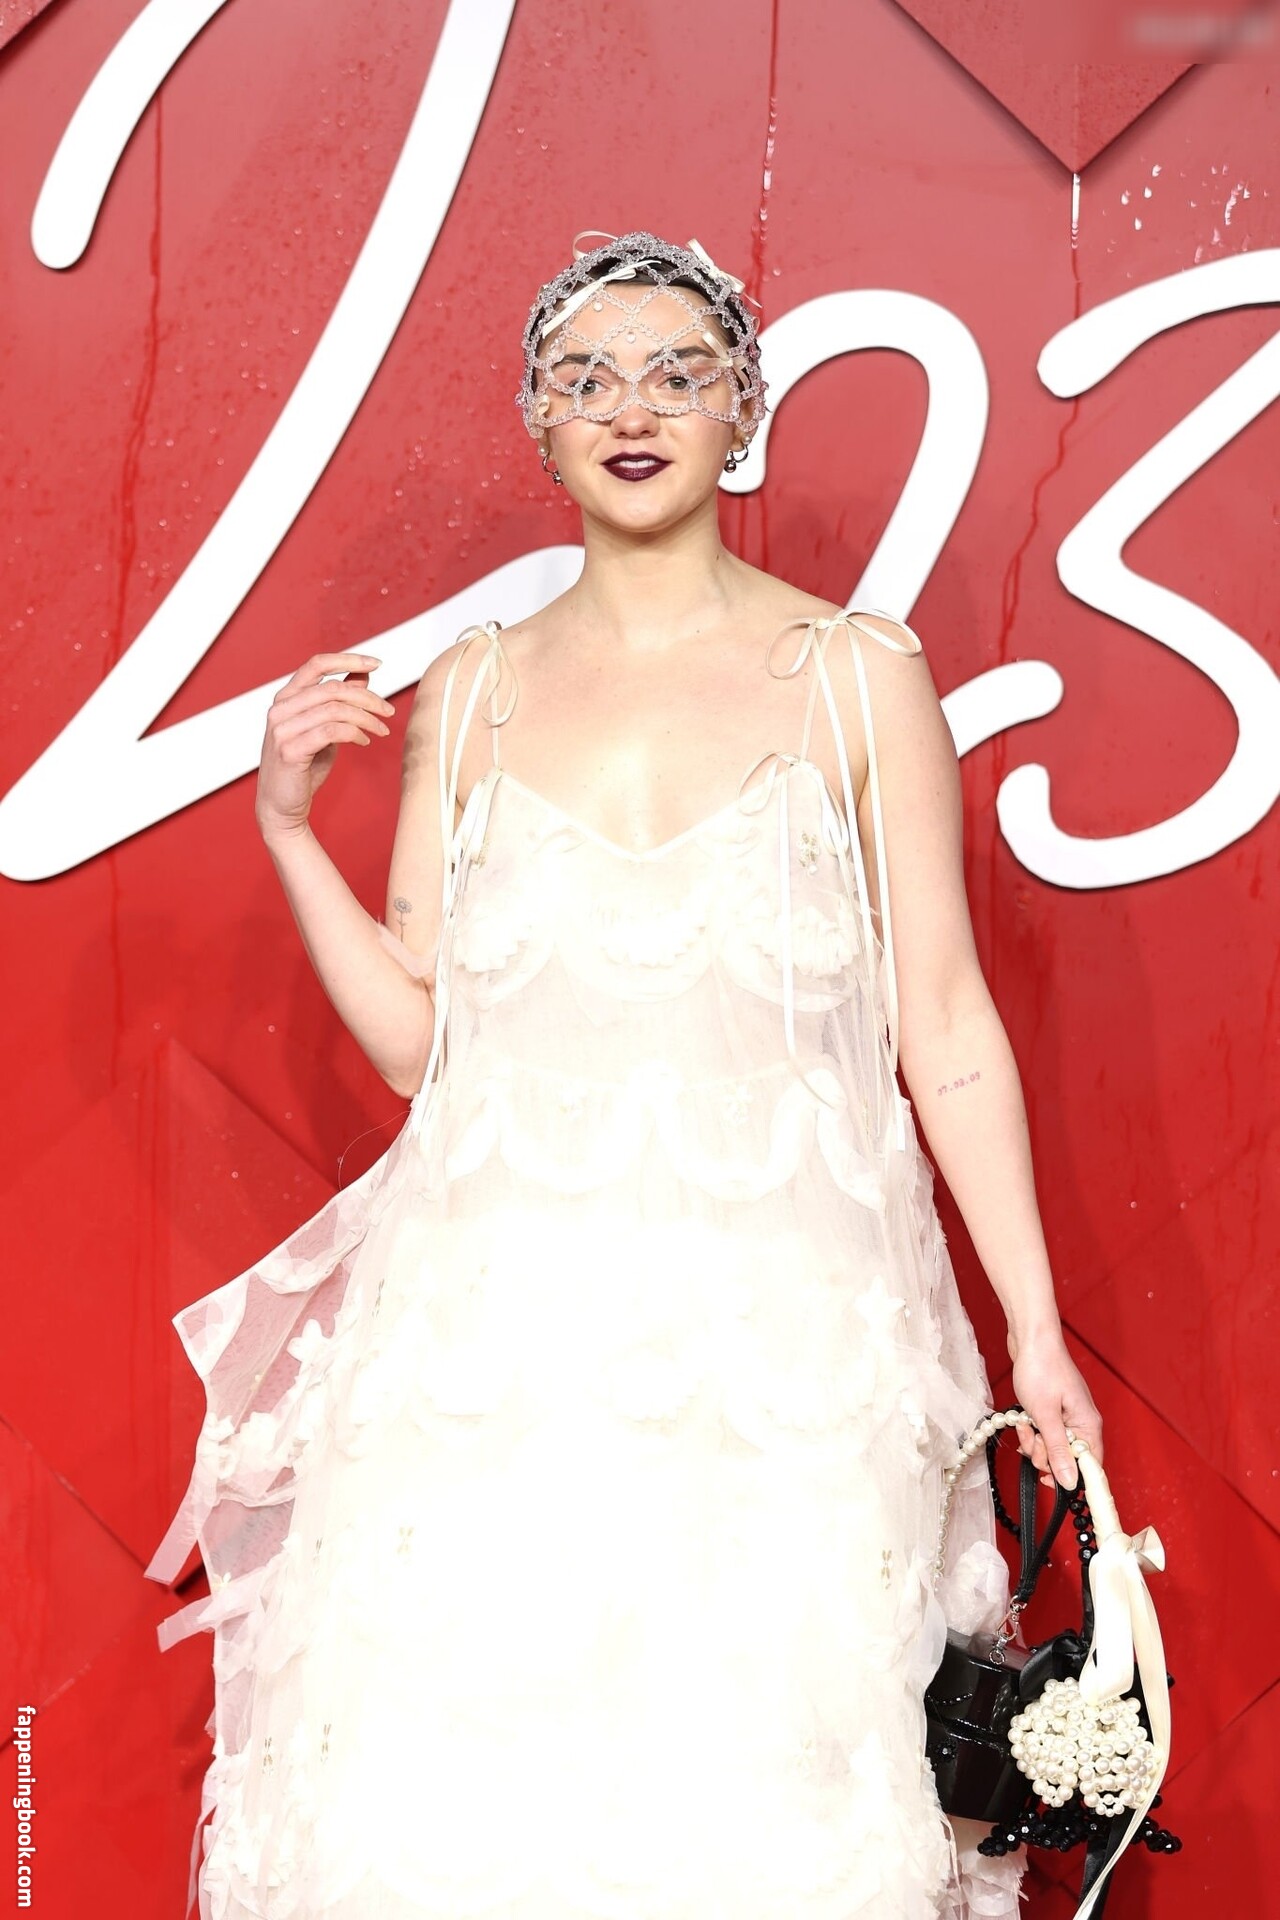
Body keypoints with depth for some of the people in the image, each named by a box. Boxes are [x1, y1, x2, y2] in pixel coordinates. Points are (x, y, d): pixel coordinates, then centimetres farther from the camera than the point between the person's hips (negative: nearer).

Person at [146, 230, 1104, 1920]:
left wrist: (1036, 1332, 0)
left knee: (774, 1774, 0)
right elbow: (415, 1037, 9)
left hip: (787, 1334, -1)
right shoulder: (469, 693, 9)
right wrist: (288, 827, -1)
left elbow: (947, 1031, 3)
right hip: (503, 1335, 2)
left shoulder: (859, 676, 3)